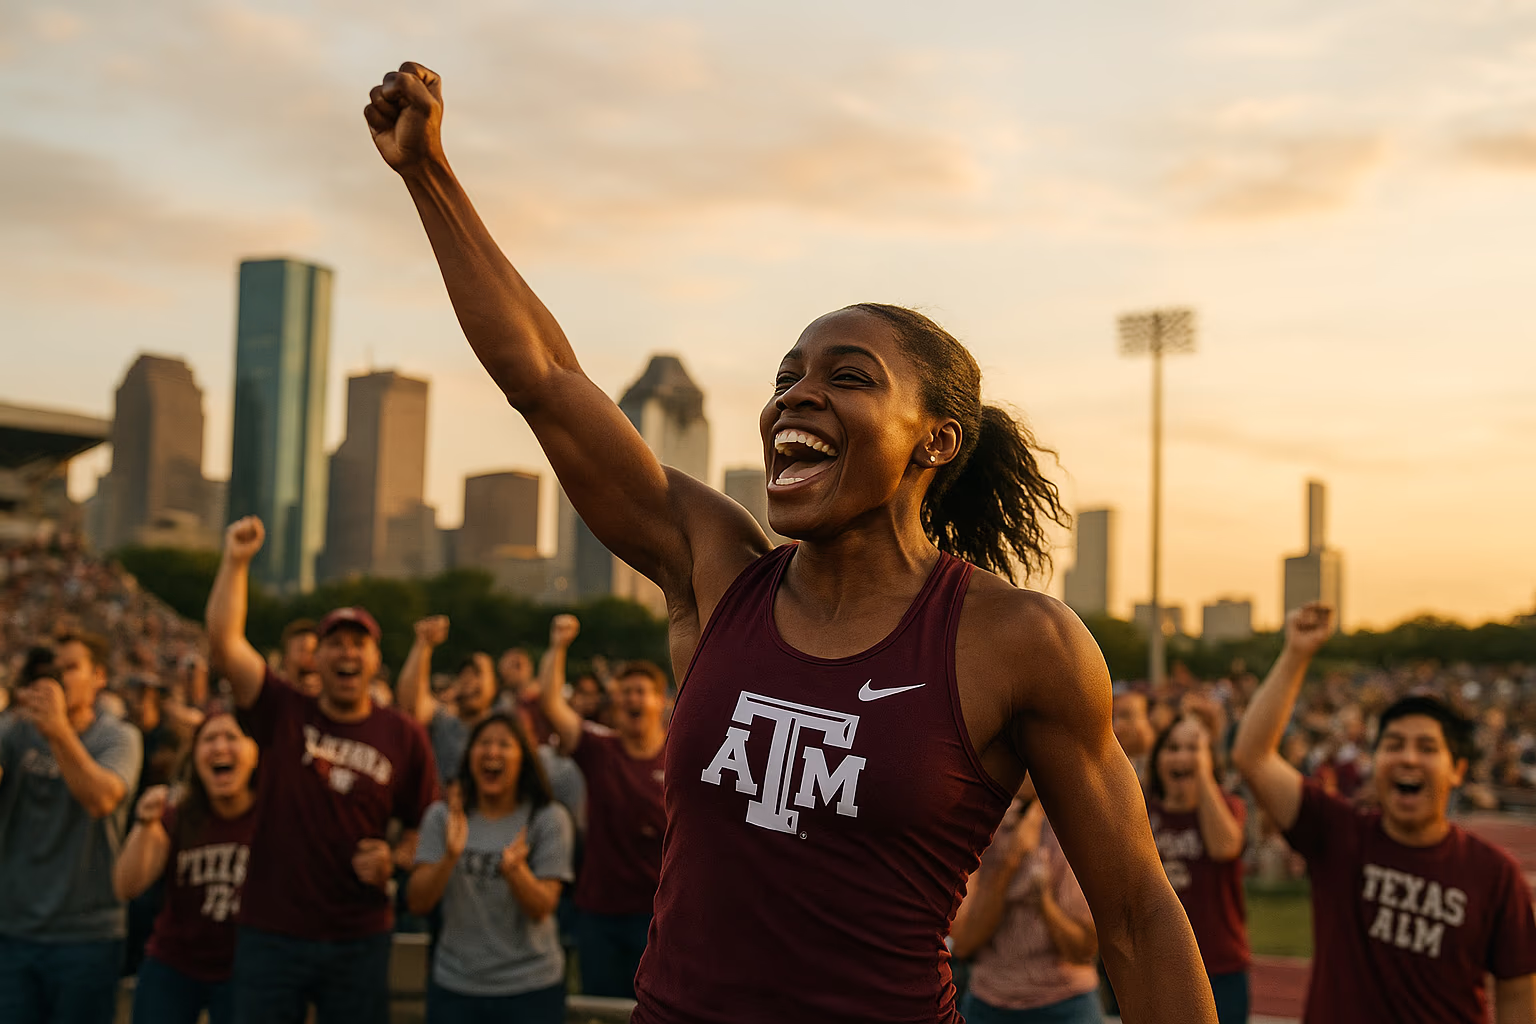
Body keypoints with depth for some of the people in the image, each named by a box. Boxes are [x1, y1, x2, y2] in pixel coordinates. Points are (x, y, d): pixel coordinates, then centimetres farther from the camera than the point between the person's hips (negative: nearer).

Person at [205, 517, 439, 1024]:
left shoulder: (403, 736, 2)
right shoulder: (283, 714, 0)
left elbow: (424, 825, 10)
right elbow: (223, 641, -11)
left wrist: (394, 860, -9)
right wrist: (235, 560, -16)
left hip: (359, 940, 1)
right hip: (271, 935, -1)